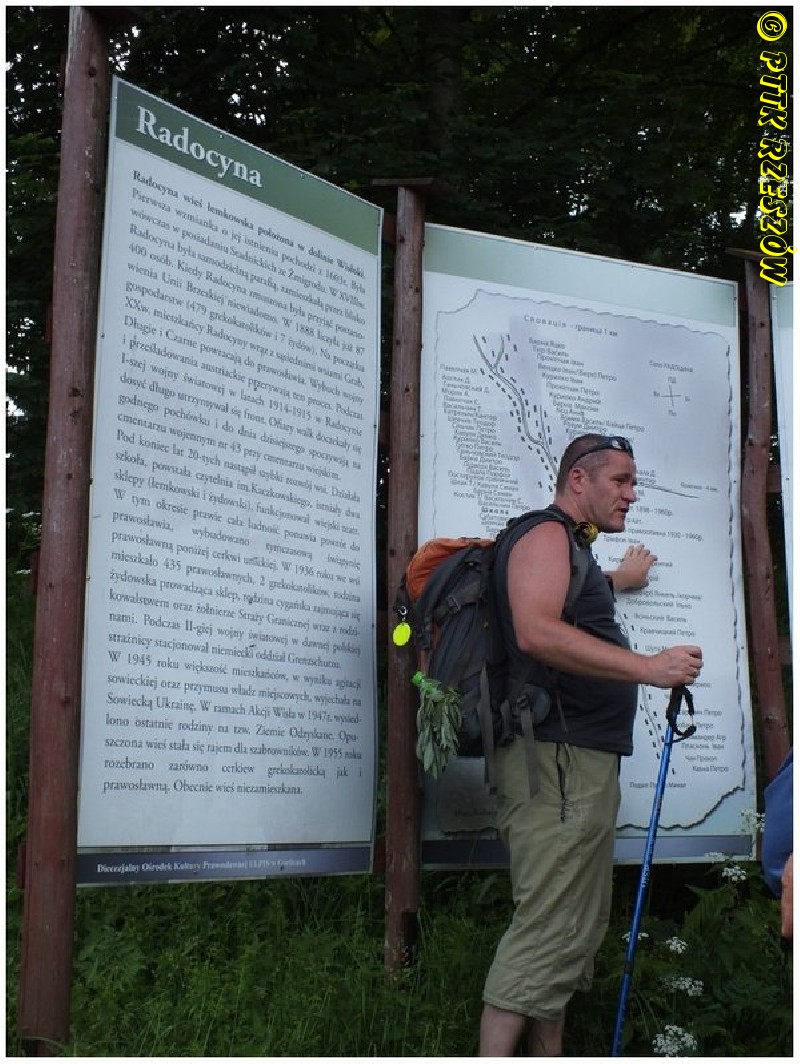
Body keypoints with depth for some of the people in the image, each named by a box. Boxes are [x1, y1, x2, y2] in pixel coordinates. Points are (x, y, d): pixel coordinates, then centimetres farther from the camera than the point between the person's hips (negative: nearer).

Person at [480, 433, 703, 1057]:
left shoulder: (576, 553, 25)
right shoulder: (546, 536, -6)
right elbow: (536, 630, -25)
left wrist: (620, 579, 66)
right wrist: (648, 667, -27)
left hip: (585, 764, 11)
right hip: (557, 756, -10)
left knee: (575, 929, 13)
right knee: (548, 933, -12)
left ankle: (549, 1056, 19)